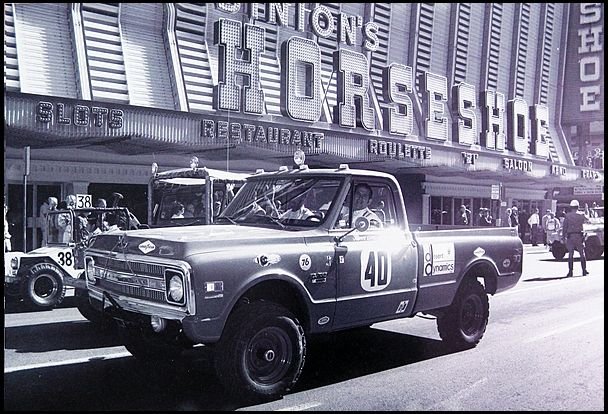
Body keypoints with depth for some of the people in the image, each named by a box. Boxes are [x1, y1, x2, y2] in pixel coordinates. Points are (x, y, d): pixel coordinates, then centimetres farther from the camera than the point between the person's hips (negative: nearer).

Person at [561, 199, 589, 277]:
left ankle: (570, 272, 1)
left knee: (570, 254, 4)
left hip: (570, 237, 0)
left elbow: (564, 227, -3)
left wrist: (563, 237, 1)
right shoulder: (581, 215, 0)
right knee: (582, 254, 10)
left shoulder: (567, 216, -2)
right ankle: (584, 270, 10)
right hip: (579, 236, 0)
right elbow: (587, 220, 19)